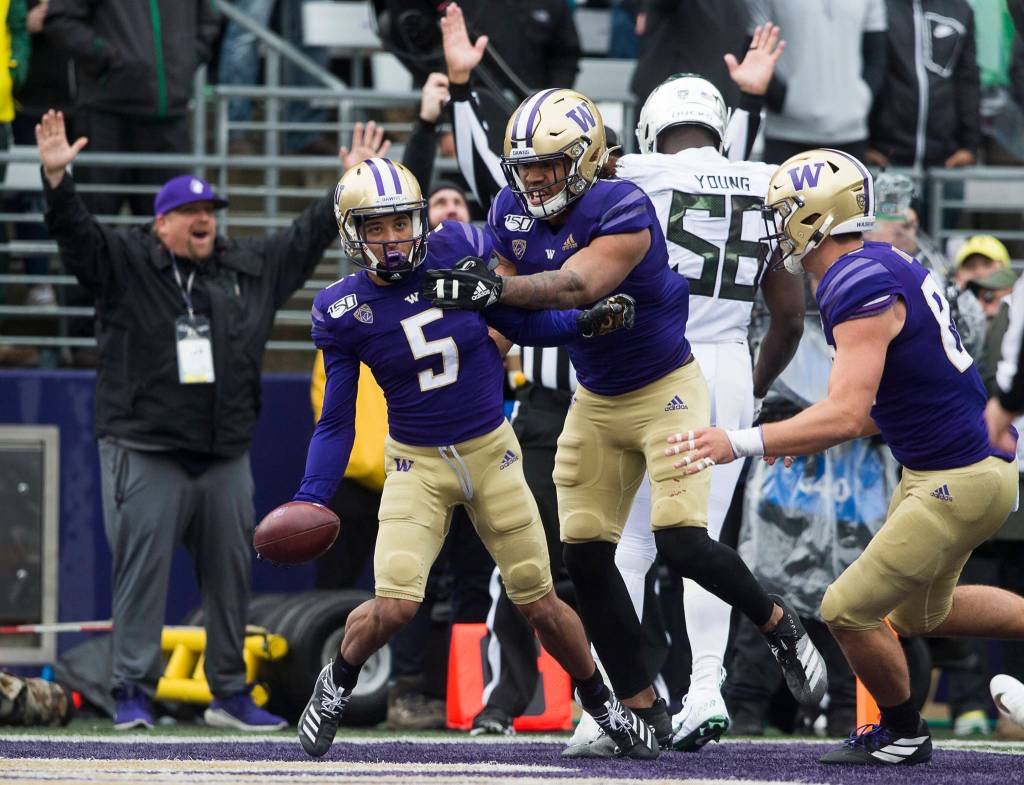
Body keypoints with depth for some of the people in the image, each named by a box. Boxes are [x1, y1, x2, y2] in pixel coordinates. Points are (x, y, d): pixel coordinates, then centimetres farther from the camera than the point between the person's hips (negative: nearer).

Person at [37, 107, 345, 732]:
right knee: (142, 571, -7)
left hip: (226, 456, 5)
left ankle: (230, 693, 18)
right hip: (145, 452, -4)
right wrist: (57, 178, -28)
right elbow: (76, 233, -12)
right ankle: (135, 694, -5)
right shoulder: (124, 264, 1)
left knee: (231, 575, 8)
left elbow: (307, 237, 22)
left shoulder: (249, 269, 13)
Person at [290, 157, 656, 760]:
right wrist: (310, 501, -15)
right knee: (395, 605, -19)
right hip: (417, 464, -1)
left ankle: (600, 702, 31)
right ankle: (336, 686, 11)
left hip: (492, 454, 1)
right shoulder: (343, 311, -10)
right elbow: (337, 423, -4)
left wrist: (588, 322, -11)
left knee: (540, 604, 5)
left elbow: (524, 325, 5)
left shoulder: (460, 252, -9)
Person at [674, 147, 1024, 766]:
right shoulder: (885, 266, 8)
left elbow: (846, 415, -32)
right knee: (919, 613, 26)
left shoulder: (861, 289, -23)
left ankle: (903, 735, 19)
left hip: (958, 482, -10)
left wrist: (741, 444, -34)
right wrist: (802, 441, 16)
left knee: (849, 610, -3)